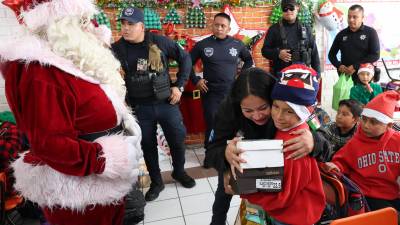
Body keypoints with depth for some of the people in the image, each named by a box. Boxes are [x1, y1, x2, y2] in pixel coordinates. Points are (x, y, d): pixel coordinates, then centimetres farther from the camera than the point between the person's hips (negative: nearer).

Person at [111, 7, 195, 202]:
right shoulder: (118, 48, -5)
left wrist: (179, 86, -3)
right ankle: (156, 182, 34)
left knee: (177, 139, 11)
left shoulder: (160, 42, -7)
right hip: (140, 107, 1)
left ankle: (179, 172, 39)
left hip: (166, 103, 0)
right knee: (147, 145, 12)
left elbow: (185, 58, 1)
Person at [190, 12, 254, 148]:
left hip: (232, 93, 2)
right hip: (211, 94, -2)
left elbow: (249, 60, 19)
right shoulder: (202, 45, -2)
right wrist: (196, 80, -2)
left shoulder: (237, 44, 3)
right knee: (212, 127, 3)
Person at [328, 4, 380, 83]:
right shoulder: (342, 34, 10)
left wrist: (355, 66, -16)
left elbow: (375, 55, -6)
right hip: (345, 76, 2)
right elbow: (331, 54, 16)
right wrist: (339, 65, -5)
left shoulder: (371, 32, 2)